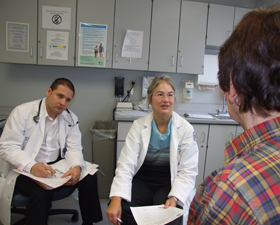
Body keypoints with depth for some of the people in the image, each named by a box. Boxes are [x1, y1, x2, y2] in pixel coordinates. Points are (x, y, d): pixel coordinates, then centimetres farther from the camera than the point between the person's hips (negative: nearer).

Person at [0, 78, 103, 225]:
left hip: (57, 166, 5)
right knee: (41, 193, -34)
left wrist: (77, 167, -25)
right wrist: (32, 166, -32)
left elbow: (73, 148, 0)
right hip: (24, 170, -4)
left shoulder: (71, 119, 4)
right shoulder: (22, 112, -9)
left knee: (89, 178, -14)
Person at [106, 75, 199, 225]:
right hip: (141, 181, 1)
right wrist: (116, 199, -25)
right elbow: (126, 165, -11)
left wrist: (174, 198, -27)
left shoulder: (186, 129, -6)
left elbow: (187, 172, -9)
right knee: (121, 207, -25)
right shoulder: (138, 126, -3)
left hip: (170, 185, -1)